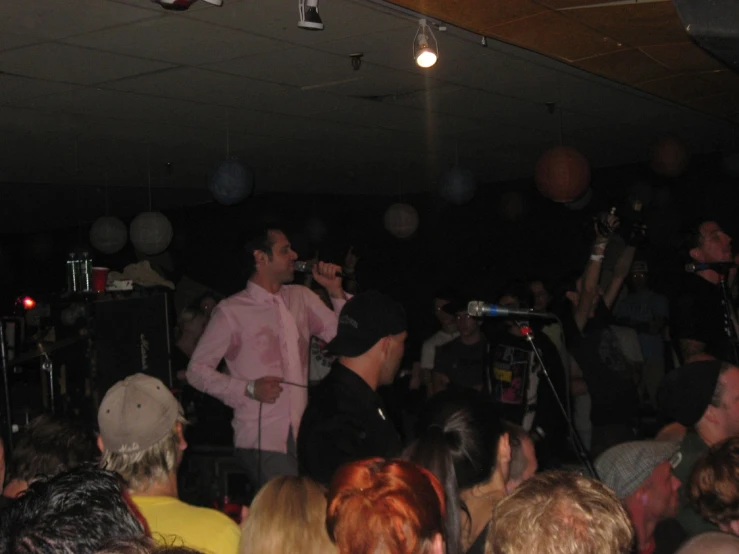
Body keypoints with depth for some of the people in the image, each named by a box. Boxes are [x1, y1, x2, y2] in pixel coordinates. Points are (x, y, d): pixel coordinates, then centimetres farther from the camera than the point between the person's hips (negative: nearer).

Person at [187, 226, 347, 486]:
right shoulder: (231, 311, -4)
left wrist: (336, 292, 0)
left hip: (303, 435, 5)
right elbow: (197, 370, -2)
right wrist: (249, 389, -12)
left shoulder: (301, 297, 12)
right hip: (261, 442, -5)